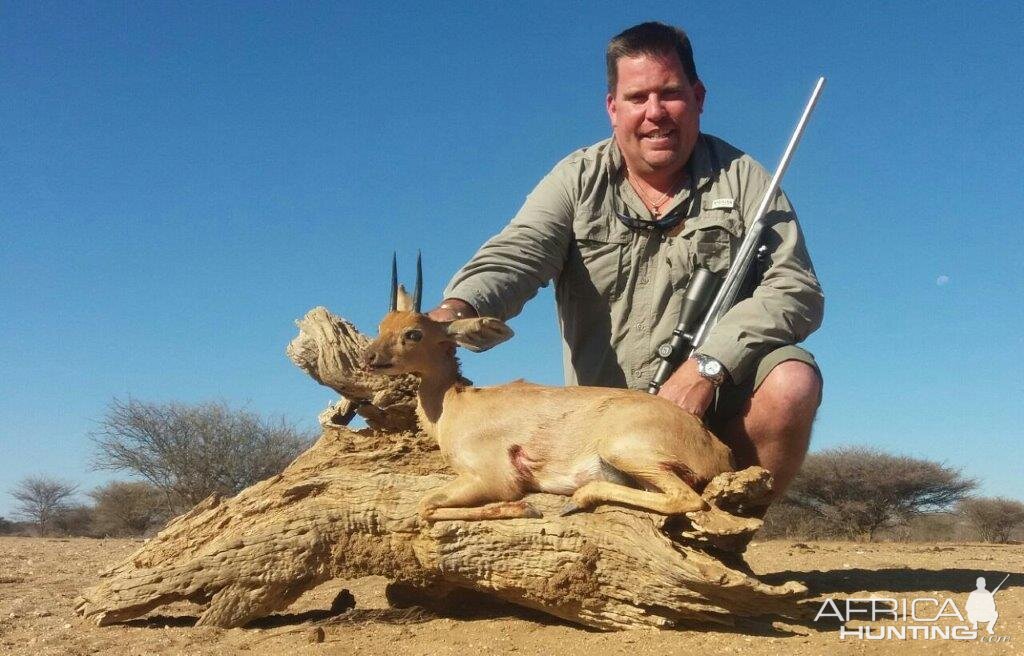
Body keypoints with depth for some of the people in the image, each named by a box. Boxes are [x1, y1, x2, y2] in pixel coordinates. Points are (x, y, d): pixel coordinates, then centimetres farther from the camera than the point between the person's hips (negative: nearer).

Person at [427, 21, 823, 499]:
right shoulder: (577, 182, 3)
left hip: (716, 408, 1)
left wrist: (708, 365, -23)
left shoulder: (741, 180, 1)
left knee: (793, 379, -29)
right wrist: (456, 309, -35)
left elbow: (797, 289, -9)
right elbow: (514, 256, -12)